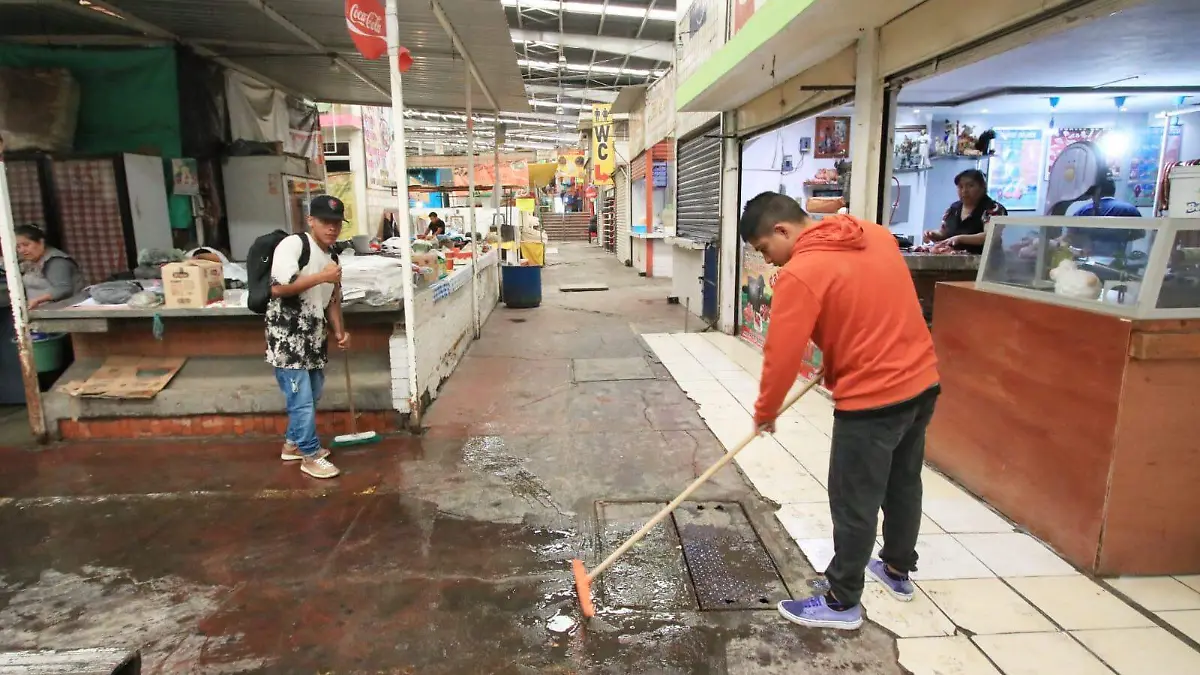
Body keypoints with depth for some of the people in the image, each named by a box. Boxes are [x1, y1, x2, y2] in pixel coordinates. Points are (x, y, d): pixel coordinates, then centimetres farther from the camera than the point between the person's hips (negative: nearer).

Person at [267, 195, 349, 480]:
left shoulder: (331, 259, 13)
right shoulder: (293, 244, -13)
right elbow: (277, 287, -22)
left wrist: (340, 331, 4)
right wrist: (321, 277, -23)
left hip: (314, 338, 8)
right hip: (287, 337, -8)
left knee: (312, 396, 17)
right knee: (301, 399, -3)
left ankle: (294, 444, 35)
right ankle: (310, 455, 10)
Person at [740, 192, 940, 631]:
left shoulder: (800, 274, -19)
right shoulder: (876, 235, 5)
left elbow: (782, 355, -16)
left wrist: (765, 411, 0)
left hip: (872, 399, -8)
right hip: (921, 380, 9)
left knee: (853, 505, 6)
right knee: (903, 483, 24)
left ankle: (842, 604, 22)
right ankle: (897, 570, 44)